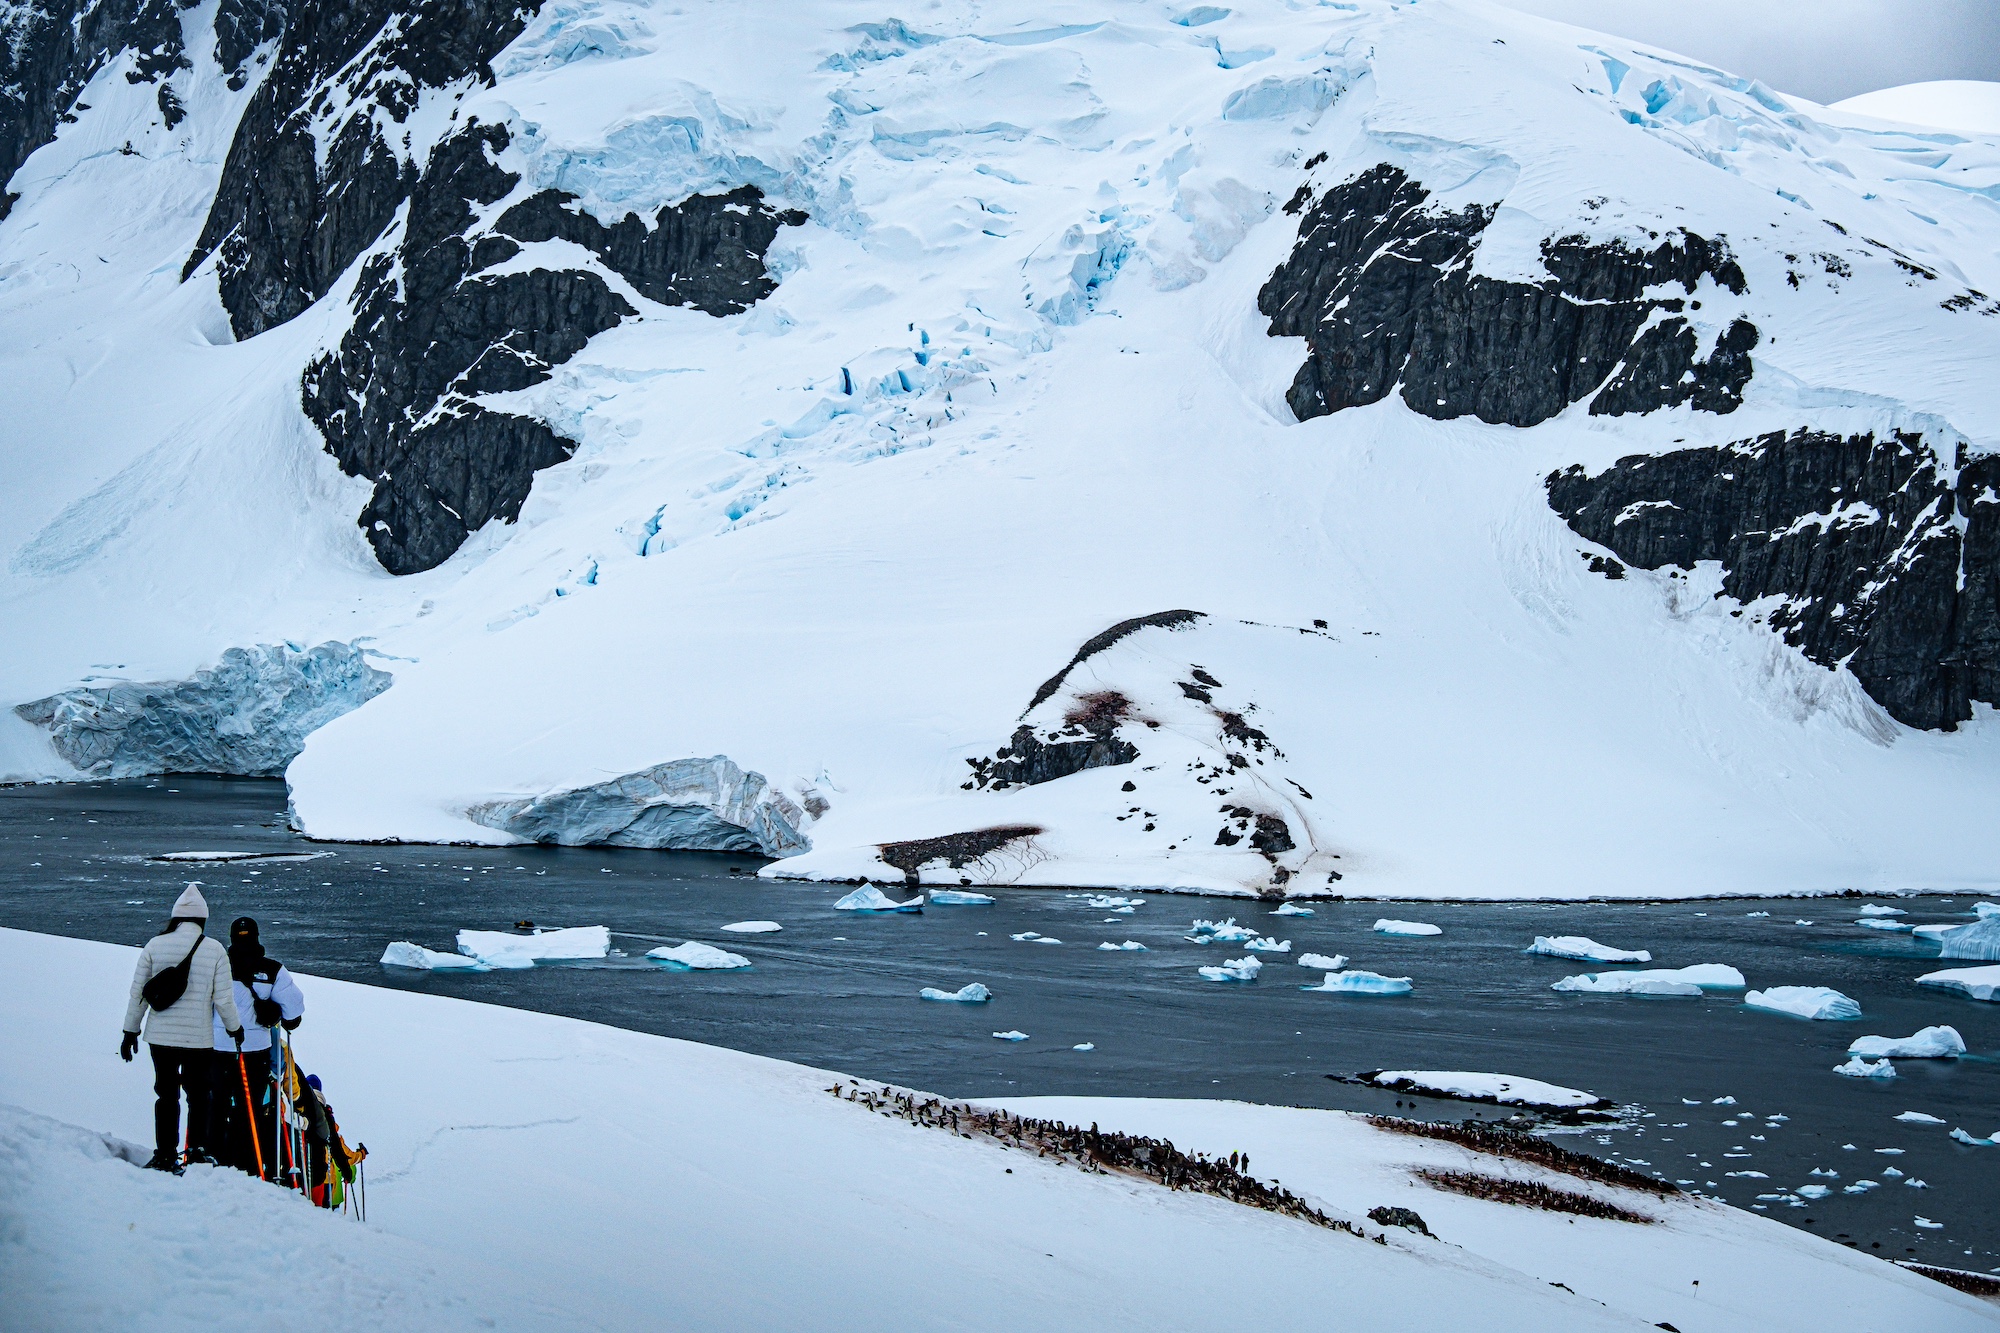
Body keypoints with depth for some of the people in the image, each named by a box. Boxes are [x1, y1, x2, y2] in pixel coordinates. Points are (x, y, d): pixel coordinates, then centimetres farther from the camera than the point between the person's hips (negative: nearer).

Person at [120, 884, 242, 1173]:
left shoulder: (155, 945, -1)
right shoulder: (214, 950, -6)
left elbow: (137, 992, 1)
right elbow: (223, 998, -5)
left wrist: (130, 1031, 10)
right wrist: (235, 1028, 12)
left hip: (160, 1036, 1)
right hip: (198, 1038, -1)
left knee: (166, 1095, 10)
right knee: (198, 1093, 15)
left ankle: (166, 1154, 8)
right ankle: (198, 1147, 10)